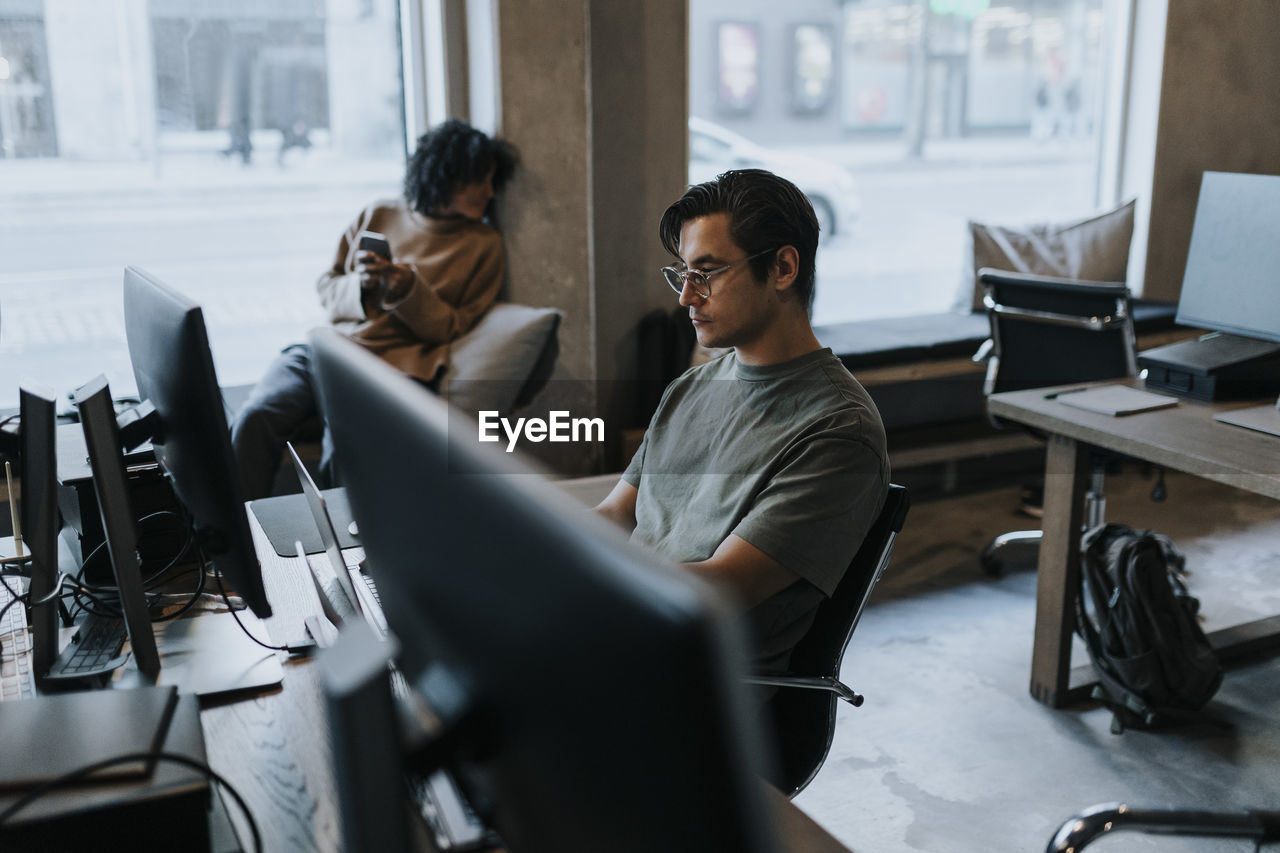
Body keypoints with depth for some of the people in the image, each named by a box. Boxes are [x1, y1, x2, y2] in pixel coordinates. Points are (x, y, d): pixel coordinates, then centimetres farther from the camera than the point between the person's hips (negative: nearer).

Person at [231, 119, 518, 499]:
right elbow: (327, 287, 19)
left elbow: (455, 329, 6)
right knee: (254, 418, -23)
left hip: (390, 367, -3)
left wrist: (409, 291, -11)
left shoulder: (484, 245, 9)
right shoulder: (379, 215, 16)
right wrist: (361, 284, -5)